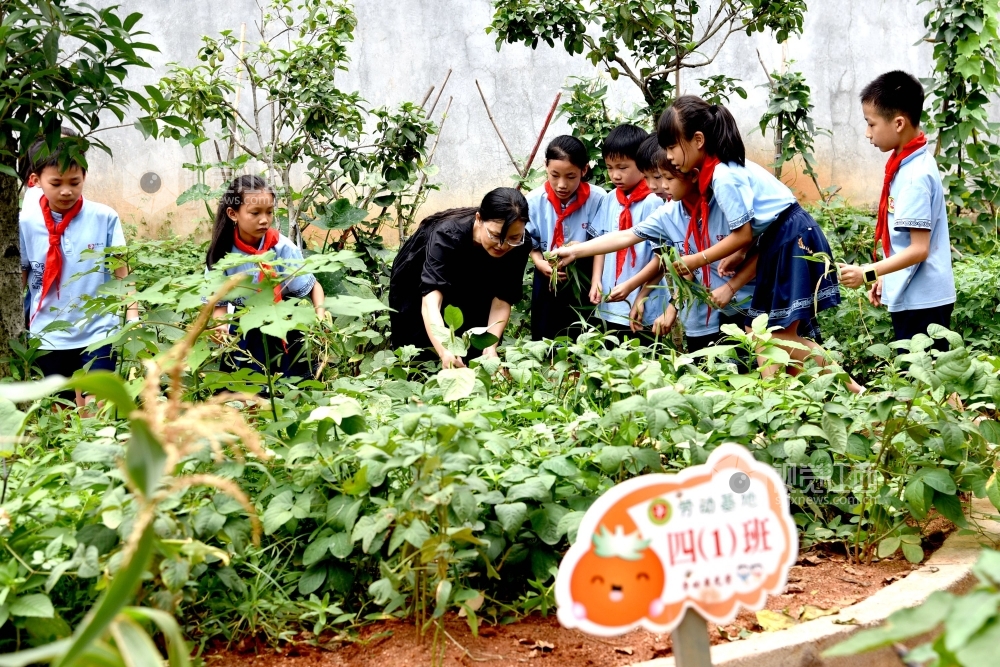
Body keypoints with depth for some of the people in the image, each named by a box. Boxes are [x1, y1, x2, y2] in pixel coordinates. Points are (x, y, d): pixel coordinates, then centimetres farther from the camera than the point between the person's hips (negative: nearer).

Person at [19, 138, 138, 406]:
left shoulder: (104, 218, -5)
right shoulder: (25, 223, -3)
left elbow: (122, 274, 1)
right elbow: (17, 281, 6)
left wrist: (133, 318, -8)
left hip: (98, 333, -2)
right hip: (48, 337, 2)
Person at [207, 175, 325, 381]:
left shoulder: (282, 247, -17)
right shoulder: (222, 253, -12)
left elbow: (312, 286, -13)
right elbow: (220, 302, -9)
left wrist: (320, 313, -32)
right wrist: (221, 326, -30)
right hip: (244, 336, 1)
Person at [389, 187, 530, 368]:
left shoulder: (518, 245, -28)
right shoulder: (448, 235, -40)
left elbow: (502, 299, -24)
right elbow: (430, 301, -50)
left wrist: (490, 348, -39)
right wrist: (444, 351, -65)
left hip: (469, 293, 3)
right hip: (417, 290, -3)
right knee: (423, 358, 2)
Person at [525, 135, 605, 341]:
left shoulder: (597, 199, -16)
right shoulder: (534, 201, -10)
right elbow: (530, 245, 2)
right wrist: (540, 263, -16)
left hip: (585, 283, -2)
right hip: (548, 283, 2)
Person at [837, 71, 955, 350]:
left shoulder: (915, 175, -19)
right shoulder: (909, 165, 9)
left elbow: (919, 249, -21)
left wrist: (868, 274, -23)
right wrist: (886, 277, 19)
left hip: (921, 300, -9)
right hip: (912, 297, 9)